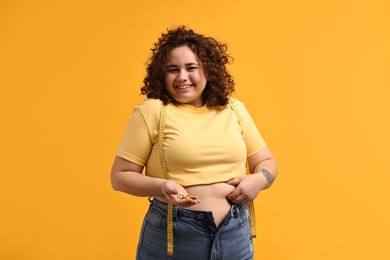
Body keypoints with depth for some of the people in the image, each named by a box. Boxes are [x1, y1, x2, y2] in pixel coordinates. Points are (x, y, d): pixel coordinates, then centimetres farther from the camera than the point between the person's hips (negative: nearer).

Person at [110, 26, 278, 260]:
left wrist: (258, 179, -10)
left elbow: (267, 162, 11)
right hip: (172, 233, -3)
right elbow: (120, 176, -5)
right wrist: (161, 186, -22)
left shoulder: (234, 109, 4)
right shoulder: (151, 111, -8)